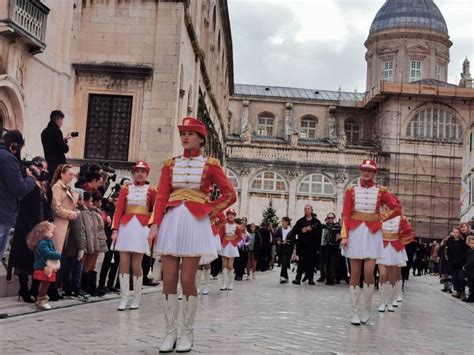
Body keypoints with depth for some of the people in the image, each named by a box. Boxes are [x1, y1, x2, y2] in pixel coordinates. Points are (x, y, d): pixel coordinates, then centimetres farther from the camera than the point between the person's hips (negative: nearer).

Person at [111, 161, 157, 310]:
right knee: (124, 263, -1)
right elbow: (118, 211, 2)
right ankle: (123, 299, 5)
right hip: (125, 227, 2)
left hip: (142, 228, -2)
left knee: (136, 264, -2)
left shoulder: (151, 190, 5)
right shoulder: (125, 189, 8)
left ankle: (136, 299, 11)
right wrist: (115, 230, -6)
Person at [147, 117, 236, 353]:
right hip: (171, 223, 3)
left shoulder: (210, 165, 3)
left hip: (195, 223, -3)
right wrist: (155, 225, -7)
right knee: (168, 280, 0)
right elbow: (161, 197, 4)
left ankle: (187, 333, 11)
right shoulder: (170, 164, 10)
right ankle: (170, 332, 11)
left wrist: (209, 210, -3)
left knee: (187, 280, -4)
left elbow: (230, 195, 6)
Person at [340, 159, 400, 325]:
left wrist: (381, 218, 0)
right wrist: (344, 236, -8)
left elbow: (396, 208, 7)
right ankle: (355, 312, 9)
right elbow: (346, 215, -1)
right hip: (355, 233, 0)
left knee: (368, 272, -10)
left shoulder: (381, 191, 2)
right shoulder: (351, 190, 2)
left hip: (372, 234, 0)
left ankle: (366, 307, 10)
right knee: (355, 274, 2)